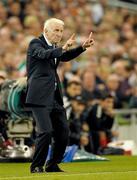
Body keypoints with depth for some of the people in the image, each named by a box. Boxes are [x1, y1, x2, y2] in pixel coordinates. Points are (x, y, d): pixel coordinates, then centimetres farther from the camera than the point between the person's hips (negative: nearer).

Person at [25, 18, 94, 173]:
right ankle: (37, 166, -2)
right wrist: (62, 48, -39)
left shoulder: (54, 47, 19)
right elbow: (43, 54, -24)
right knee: (46, 131, -15)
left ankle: (52, 165, 20)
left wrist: (83, 47, 5)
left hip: (55, 96, 8)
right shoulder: (35, 43, -5)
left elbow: (66, 57, 20)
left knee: (63, 131, 8)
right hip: (40, 96, -8)